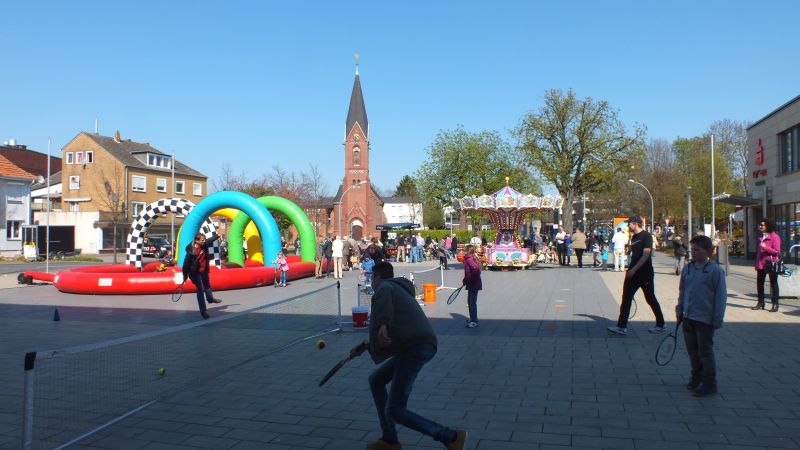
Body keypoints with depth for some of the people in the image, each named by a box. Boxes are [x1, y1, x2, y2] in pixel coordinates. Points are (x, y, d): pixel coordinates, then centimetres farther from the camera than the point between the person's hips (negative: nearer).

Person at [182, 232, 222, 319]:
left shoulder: (204, 245, -10)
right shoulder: (191, 251, -28)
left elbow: (210, 240, 13)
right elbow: (186, 264, -22)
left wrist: (218, 236, 25)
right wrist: (185, 276, -18)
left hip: (204, 271, 7)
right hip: (195, 273, -7)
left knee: (207, 285, 26)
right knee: (200, 290, -5)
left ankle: (210, 298, 52)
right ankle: (203, 311, 2)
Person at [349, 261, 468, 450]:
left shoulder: (384, 286, 9)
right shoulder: (402, 293, 35)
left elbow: (384, 292, -19)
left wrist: (382, 325, -34)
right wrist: (365, 346, 48)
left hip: (414, 347, -9)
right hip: (425, 346, 9)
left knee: (394, 411, -6)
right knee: (375, 380, 24)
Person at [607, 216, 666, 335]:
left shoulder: (646, 236, -11)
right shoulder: (634, 237, 13)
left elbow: (646, 255, -20)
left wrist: (633, 269, -23)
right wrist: (630, 269, 14)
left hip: (645, 274, -8)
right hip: (633, 274, 8)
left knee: (650, 299, 4)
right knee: (626, 299, 0)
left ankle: (661, 325, 21)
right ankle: (622, 327, 0)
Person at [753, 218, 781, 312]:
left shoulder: (774, 237, -8)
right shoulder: (760, 237, 14)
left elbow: (777, 251, -13)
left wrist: (765, 247, -24)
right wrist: (757, 263, 15)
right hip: (761, 264, 7)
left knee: (773, 284, 2)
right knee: (759, 284, 8)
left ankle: (775, 304, 8)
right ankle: (760, 303, 17)